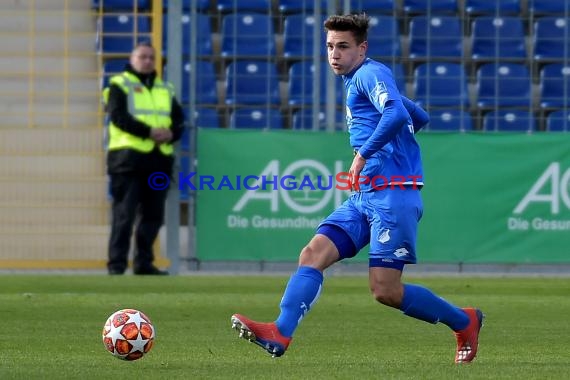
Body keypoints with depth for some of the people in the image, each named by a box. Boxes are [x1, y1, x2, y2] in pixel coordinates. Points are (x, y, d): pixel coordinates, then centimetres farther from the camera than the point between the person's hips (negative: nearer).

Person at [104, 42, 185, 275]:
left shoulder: (165, 89, 21)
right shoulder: (119, 85, 3)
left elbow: (179, 120, 14)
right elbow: (118, 116, -11)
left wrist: (171, 133, -9)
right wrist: (149, 132, -19)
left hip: (159, 160, 6)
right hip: (128, 157, -6)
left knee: (153, 215, 7)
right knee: (124, 214, -8)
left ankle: (144, 263, 15)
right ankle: (116, 264, -8)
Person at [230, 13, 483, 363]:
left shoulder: (370, 73, -6)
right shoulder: (358, 82, 23)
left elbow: (397, 114, -26)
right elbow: (420, 118, 34)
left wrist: (363, 155, -21)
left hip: (392, 194, -10)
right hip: (364, 197, 10)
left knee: (385, 291, -10)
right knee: (312, 255, -8)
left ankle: (464, 321, 10)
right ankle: (280, 334, -22)